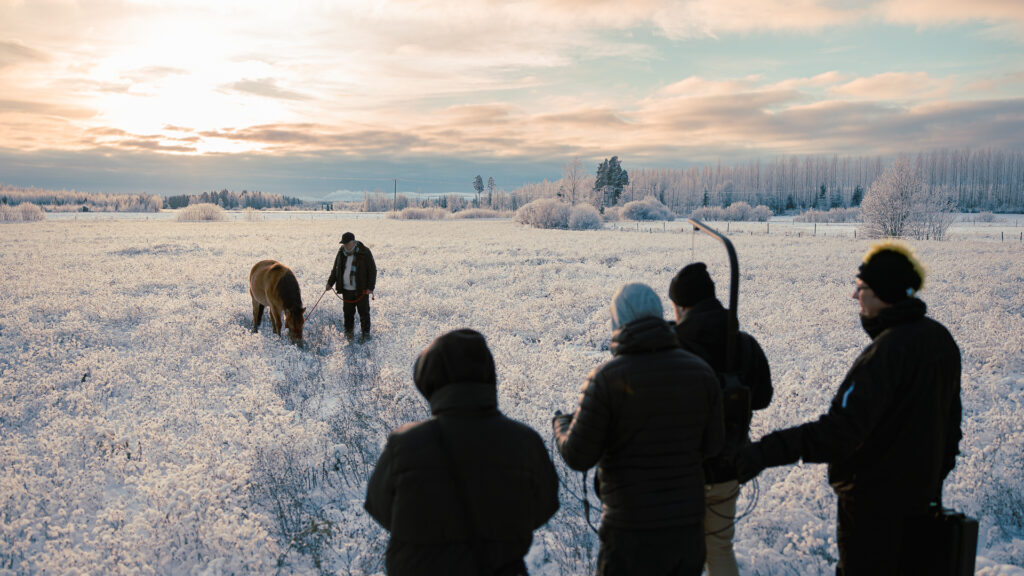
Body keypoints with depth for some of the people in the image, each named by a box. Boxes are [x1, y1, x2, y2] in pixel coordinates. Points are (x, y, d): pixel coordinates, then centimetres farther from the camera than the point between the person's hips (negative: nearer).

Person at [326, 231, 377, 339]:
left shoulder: (364, 252, -9)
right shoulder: (342, 253, 5)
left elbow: (372, 270, -8)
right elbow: (336, 269, 17)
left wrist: (370, 287, -13)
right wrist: (330, 283, 11)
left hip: (361, 289, -4)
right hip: (346, 289, 4)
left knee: (364, 311, 4)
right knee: (348, 311, 10)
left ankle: (366, 331, 16)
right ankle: (349, 329, 25)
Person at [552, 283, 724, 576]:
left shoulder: (606, 379, -17)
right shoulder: (701, 371, -4)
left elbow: (579, 456, -12)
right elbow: (710, 446, 5)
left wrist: (561, 426, 9)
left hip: (632, 528, -4)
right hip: (688, 522, 4)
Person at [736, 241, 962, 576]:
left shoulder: (887, 350, -28)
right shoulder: (940, 338, 2)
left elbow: (841, 431, -37)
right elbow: (949, 420, 13)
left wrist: (766, 452, -42)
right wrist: (938, 473, 25)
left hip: (874, 502, -9)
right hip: (922, 490, 9)